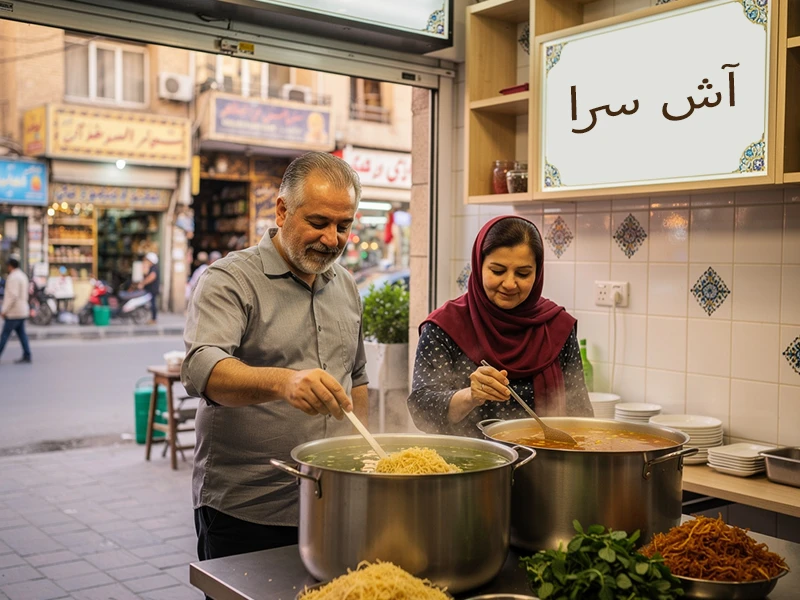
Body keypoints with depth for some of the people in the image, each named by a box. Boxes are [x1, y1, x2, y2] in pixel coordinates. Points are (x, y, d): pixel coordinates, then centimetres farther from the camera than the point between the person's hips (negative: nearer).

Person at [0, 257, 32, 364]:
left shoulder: (13, 277, -16)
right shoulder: (23, 276, 14)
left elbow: (13, 296, -23)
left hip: (14, 312, -9)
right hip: (22, 311, 9)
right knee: (21, 333, 9)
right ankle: (27, 356, 6)